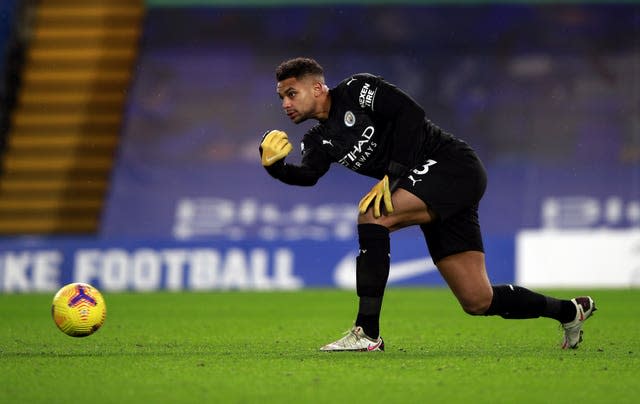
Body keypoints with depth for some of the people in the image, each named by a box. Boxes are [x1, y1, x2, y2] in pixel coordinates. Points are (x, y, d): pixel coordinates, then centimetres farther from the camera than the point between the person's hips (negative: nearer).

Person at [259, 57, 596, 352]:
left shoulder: (356, 91, -6)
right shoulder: (318, 141, 12)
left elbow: (410, 113, -17)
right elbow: (307, 175, -7)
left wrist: (393, 174, -21)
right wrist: (276, 166, -26)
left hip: (452, 164, -8)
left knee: (372, 215, -27)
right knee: (478, 302, 4)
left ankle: (367, 332, -28)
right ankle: (569, 311, 26)